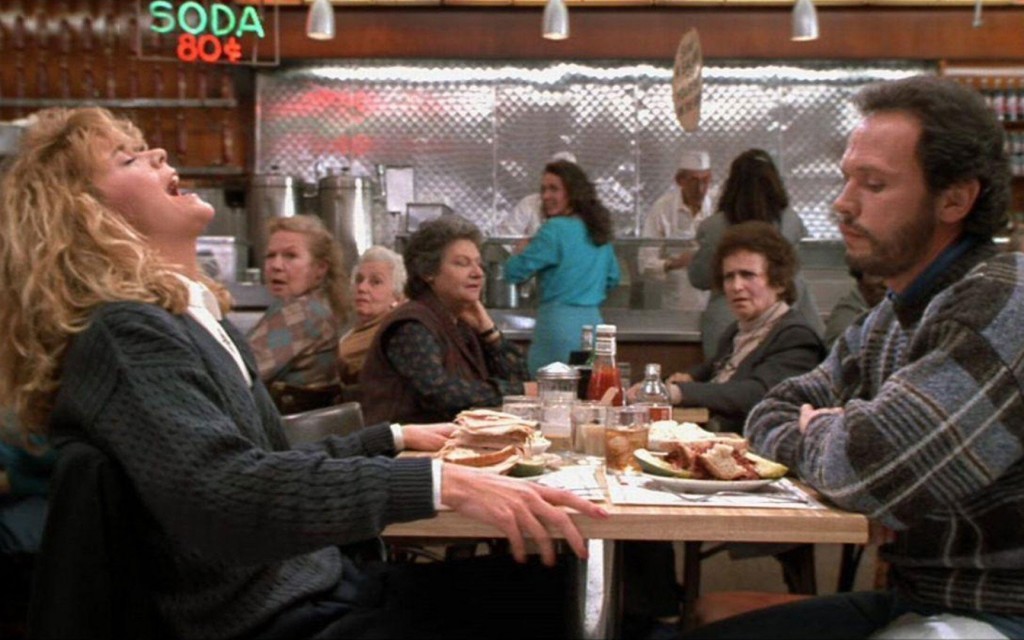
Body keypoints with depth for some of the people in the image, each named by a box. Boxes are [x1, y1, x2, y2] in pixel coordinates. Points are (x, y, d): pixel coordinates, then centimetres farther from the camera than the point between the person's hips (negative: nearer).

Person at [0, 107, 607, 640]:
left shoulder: (198, 320, 14)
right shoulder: (122, 335, -17)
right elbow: (229, 494, -34)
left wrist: (395, 438, 22)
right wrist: (443, 483, -36)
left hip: (323, 587, 9)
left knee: (552, 579, -1)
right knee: (545, 590, -14)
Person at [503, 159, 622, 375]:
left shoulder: (555, 230, -11)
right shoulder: (598, 229, 12)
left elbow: (514, 272, -9)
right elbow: (613, 279, 23)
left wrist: (522, 250, 11)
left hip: (559, 324, -7)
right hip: (593, 322, 8)